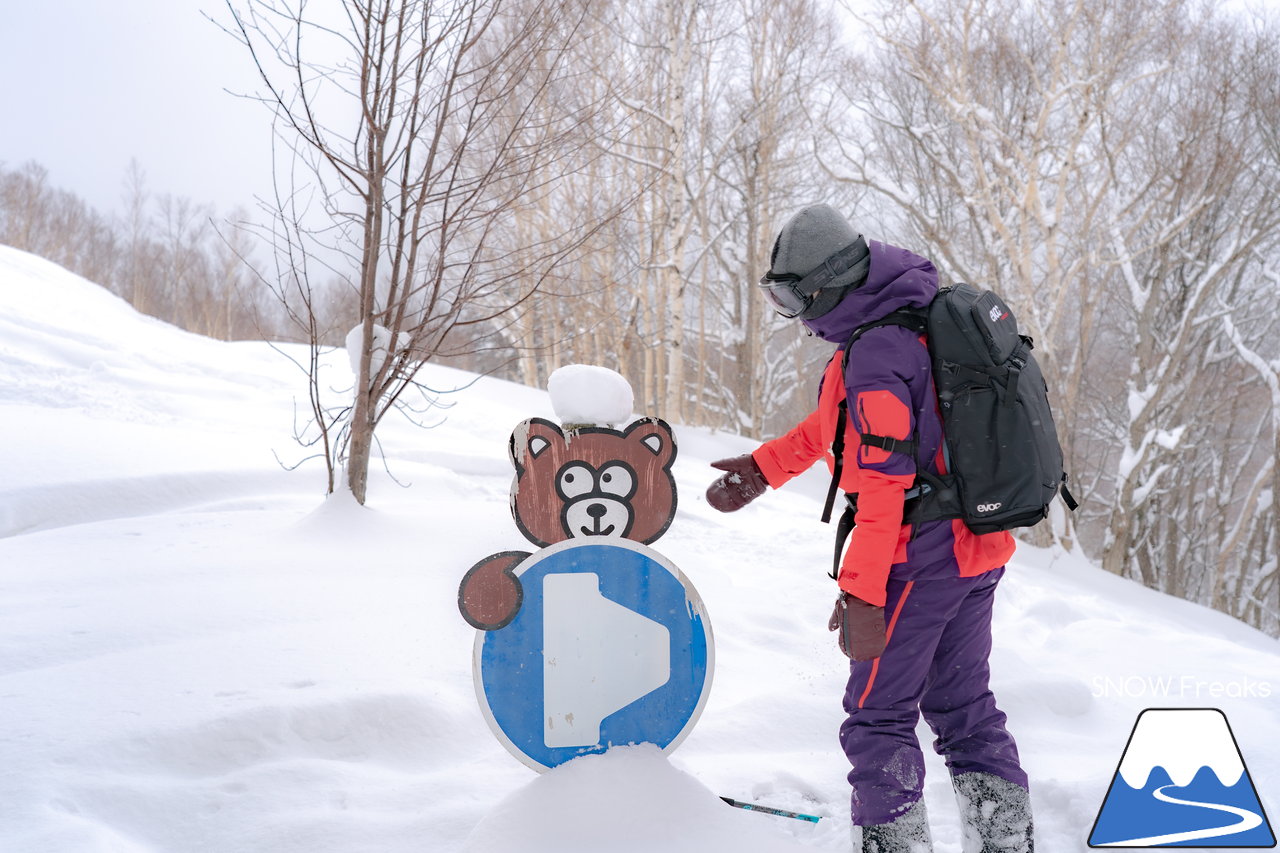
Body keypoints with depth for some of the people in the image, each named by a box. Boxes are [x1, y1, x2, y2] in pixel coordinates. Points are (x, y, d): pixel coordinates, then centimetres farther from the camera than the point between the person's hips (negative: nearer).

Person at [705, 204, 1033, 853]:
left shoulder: (874, 354, -21)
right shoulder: (924, 315, 9)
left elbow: (883, 483, -25)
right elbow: (841, 421, 21)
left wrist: (860, 592, -24)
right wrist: (764, 468, 25)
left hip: (919, 560, -10)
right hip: (979, 549, 10)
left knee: (878, 717, 2)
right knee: (964, 705, 19)